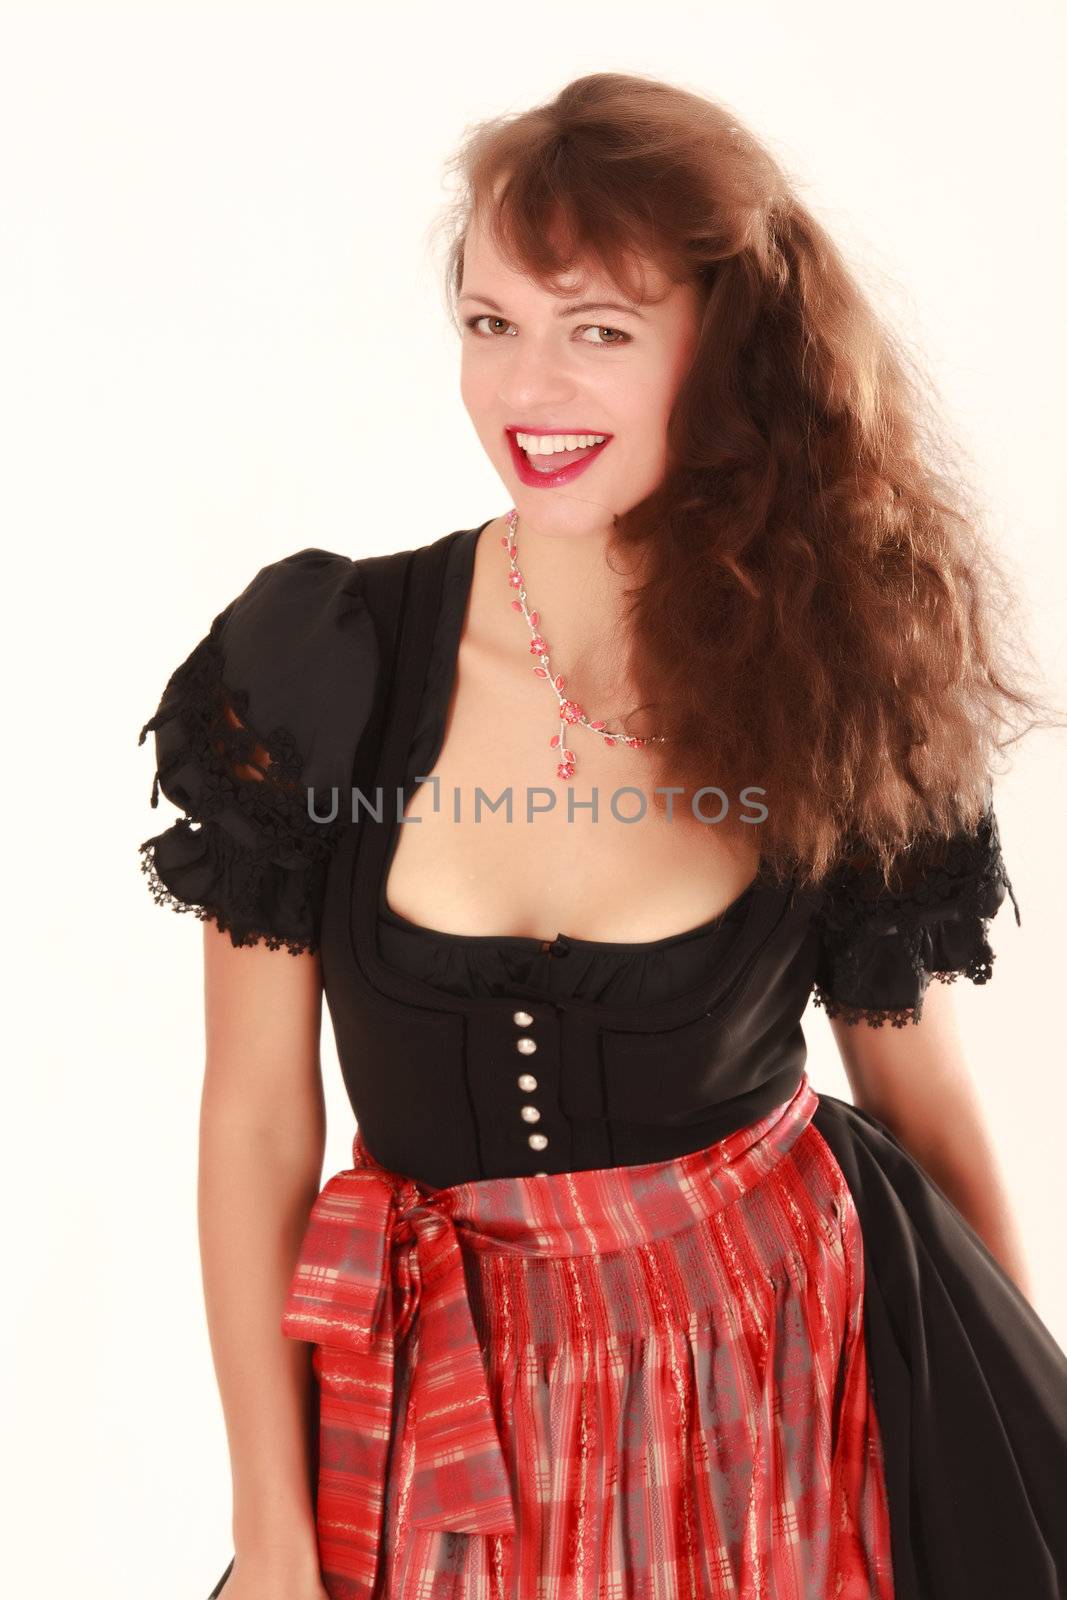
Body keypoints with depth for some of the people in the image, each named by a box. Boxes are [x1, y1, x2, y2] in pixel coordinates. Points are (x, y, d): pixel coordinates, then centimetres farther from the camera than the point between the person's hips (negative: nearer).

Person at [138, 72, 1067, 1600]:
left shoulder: (835, 689, -10)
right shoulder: (320, 659, -13)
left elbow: (915, 1074, 2)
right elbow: (256, 1121, -8)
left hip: (780, 1364, 0)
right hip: (442, 1404, 0)